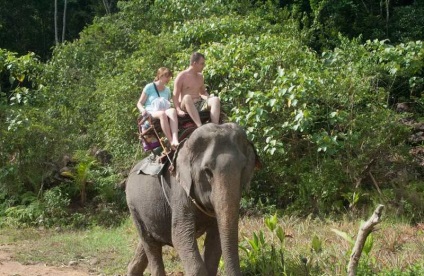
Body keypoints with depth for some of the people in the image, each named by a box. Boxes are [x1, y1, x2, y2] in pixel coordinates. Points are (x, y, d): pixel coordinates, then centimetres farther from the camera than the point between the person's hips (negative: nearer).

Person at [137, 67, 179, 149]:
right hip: (150, 113, -4)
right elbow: (139, 103, 7)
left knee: (173, 111, -35)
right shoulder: (149, 87, 6)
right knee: (162, 113, -41)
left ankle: (175, 139, -54)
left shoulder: (167, 90, 20)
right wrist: (143, 110, -15)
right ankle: (171, 142, -45)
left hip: (163, 112, 4)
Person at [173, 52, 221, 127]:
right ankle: (200, 127, -54)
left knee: (216, 99, -22)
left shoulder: (200, 76, 17)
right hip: (187, 106, -5)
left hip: (199, 104, 5)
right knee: (187, 97, -39)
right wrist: (178, 110, -21)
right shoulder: (182, 76, -1)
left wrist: (209, 98, 6)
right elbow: (175, 96, -5)